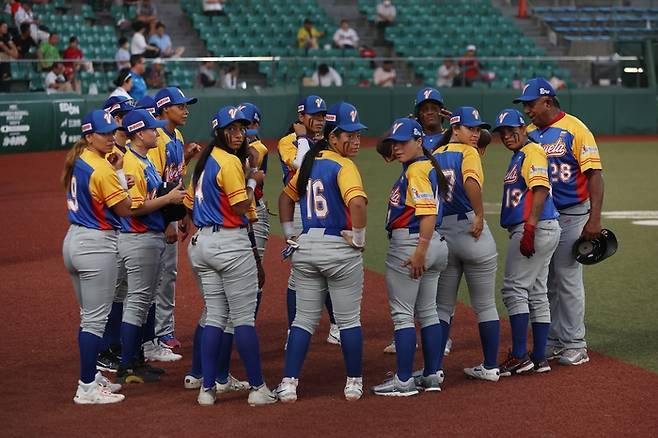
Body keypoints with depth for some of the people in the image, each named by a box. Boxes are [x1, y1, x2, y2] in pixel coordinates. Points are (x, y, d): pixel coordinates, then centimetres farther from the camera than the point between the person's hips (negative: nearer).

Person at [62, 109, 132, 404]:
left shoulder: (77, 161, 9)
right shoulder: (102, 169, -18)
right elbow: (124, 208, -14)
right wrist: (119, 172, -5)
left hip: (74, 239, 10)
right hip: (96, 244, -10)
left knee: (89, 316, 19)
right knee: (95, 319, -4)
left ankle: (91, 377, 28)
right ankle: (87, 389, -2)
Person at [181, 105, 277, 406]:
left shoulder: (205, 160, 14)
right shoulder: (230, 161, -13)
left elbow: (189, 201, 20)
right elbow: (241, 207, -16)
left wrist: (185, 225, 31)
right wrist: (253, 182, -1)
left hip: (201, 243, 8)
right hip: (230, 243, -8)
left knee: (214, 315, 10)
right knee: (244, 317, -3)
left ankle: (207, 388, 8)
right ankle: (258, 389, 0)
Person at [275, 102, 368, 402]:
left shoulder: (309, 163, 11)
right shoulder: (343, 167, -13)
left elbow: (286, 197, 22)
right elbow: (357, 202, -29)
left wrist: (290, 233, 20)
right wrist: (359, 238, -17)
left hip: (305, 249, 6)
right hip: (340, 250, -6)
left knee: (304, 319, 10)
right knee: (349, 320, 8)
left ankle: (288, 384, 3)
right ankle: (354, 383, 15)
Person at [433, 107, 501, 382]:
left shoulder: (434, 156, 9)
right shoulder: (468, 153, -6)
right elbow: (471, 182, -26)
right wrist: (479, 216, -19)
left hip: (440, 234, 4)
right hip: (472, 234, -4)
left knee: (442, 307, 12)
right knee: (485, 306, 8)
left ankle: (434, 368, 6)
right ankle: (490, 367, 11)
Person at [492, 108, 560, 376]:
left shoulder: (532, 152, -9)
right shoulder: (518, 157, 21)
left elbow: (540, 190, -21)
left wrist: (530, 228, -27)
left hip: (535, 229, -11)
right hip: (542, 232, 11)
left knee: (514, 289, -11)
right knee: (536, 293, 11)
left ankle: (519, 356, -14)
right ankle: (539, 358, 14)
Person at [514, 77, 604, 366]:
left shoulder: (574, 129, -11)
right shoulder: (529, 132, 10)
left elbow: (594, 174, -15)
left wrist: (594, 219, -23)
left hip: (571, 216, -7)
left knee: (568, 280, -5)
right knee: (544, 283, 11)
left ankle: (574, 345, 2)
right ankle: (552, 342, 20)